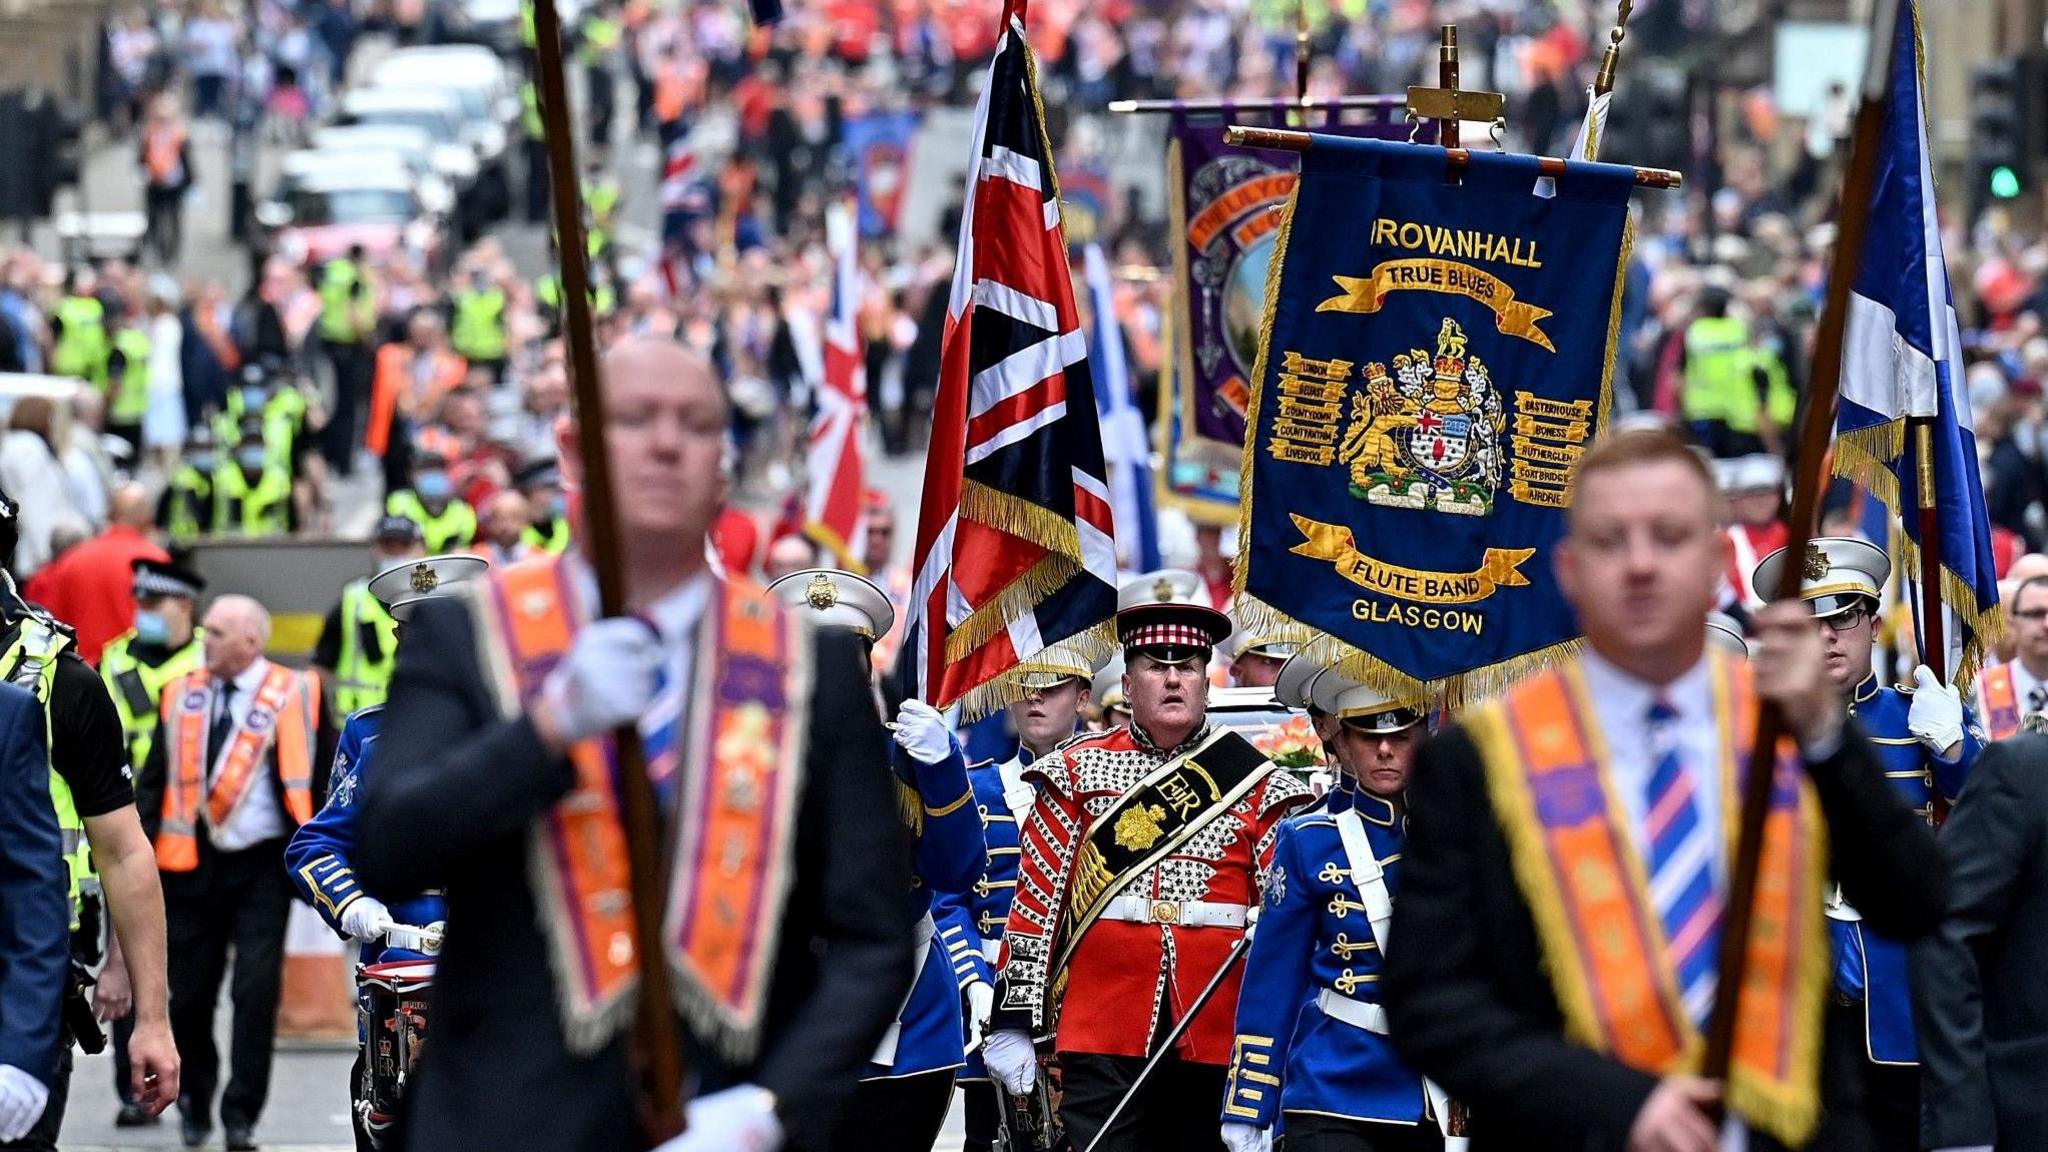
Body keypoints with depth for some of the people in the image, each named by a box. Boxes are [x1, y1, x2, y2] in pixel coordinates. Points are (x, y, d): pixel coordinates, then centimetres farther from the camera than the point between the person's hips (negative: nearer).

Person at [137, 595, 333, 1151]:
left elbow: (325, 781, 0)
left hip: (263, 868, -3)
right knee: (188, 992, 7)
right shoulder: (181, 696, 7)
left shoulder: (297, 696, -3)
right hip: (192, 863, 3)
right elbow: (155, 777, 9)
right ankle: (194, 1101, 28)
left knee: (257, 991, -8)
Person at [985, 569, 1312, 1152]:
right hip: (1100, 1035, -1)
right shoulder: (1080, 771, 6)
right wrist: (1013, 1020, 1)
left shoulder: (1256, 782, 8)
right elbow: (1036, 901, 5)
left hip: (1215, 1038, 1)